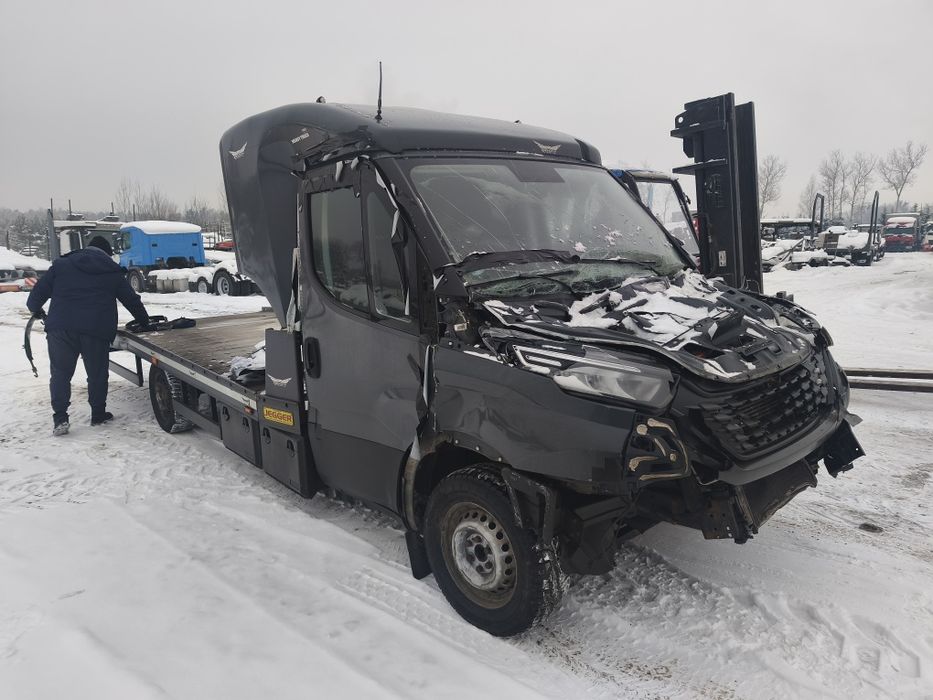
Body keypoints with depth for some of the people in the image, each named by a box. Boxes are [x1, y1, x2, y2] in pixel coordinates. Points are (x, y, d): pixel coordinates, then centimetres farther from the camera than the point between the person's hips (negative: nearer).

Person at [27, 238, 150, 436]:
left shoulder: (61, 264, 13)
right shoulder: (113, 272, 13)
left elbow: (39, 291, 10)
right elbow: (132, 300, 16)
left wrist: (36, 310, 29)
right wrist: (145, 322, 29)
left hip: (61, 328, 1)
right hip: (97, 330, -1)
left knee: (60, 372, 11)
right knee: (97, 373, 13)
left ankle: (60, 418, 5)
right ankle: (98, 415, 23)